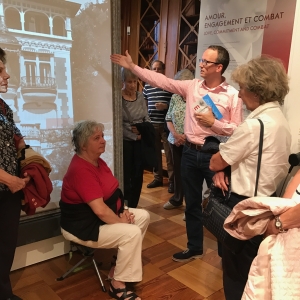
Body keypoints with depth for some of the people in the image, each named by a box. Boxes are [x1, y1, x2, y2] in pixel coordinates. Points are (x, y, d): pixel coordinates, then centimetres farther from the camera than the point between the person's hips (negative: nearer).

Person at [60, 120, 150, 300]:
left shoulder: (97, 161, 4)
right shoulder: (81, 170, -28)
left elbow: (112, 191, 12)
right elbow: (100, 210, -31)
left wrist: (123, 211, -3)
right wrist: (120, 221, -16)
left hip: (104, 215, 10)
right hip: (85, 225, -10)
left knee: (144, 216, 5)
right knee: (132, 233, -23)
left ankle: (121, 263, 16)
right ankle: (118, 286, -5)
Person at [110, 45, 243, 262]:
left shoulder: (232, 95, -7)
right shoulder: (192, 86, 3)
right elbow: (161, 81, 0)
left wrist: (213, 122, -18)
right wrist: (132, 66, -2)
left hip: (215, 155, -4)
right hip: (190, 152, 5)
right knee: (192, 203, 15)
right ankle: (195, 247, 33)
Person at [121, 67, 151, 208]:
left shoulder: (140, 97, 6)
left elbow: (147, 118, 10)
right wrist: (133, 134, -13)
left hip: (140, 141, 5)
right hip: (124, 142, -5)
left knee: (138, 176, 10)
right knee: (125, 176, 4)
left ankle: (133, 207, 25)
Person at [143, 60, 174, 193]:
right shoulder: (147, 86, 11)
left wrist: (166, 106, -19)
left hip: (166, 124, -5)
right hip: (152, 124, 5)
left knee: (169, 154, 0)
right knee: (155, 152, 12)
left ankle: (172, 181, 11)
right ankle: (157, 178, 25)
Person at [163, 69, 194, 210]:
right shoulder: (175, 97, 5)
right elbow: (168, 119, 7)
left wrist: (185, 137, -15)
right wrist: (176, 135, -9)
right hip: (175, 142, 5)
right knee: (177, 171, 17)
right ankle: (177, 199, 34)